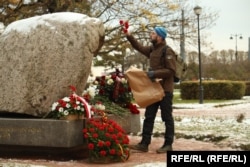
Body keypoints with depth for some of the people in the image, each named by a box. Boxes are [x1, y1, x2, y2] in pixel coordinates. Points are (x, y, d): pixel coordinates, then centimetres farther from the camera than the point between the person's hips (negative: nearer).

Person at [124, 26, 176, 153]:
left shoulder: (167, 51, -12)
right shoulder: (152, 49, 12)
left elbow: (171, 71, -17)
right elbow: (139, 47, 26)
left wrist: (155, 73, -21)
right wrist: (128, 36, 18)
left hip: (165, 89, -8)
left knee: (167, 118, 2)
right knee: (149, 117, 7)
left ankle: (168, 145, 10)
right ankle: (144, 144, 12)